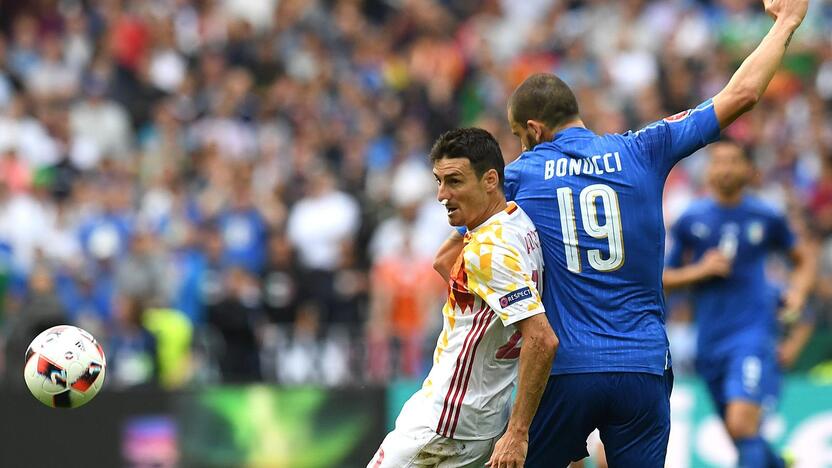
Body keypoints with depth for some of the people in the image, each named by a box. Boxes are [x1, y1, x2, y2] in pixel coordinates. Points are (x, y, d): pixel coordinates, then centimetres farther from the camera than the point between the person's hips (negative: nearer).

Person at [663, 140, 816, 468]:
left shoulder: (766, 218, 2)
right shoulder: (691, 220, 5)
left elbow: (804, 260, 17)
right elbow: (663, 279, 9)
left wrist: (797, 292, -2)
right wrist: (699, 271, -9)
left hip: (754, 331, -3)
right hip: (710, 339, 3)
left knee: (742, 424, -22)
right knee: (736, 433, 11)